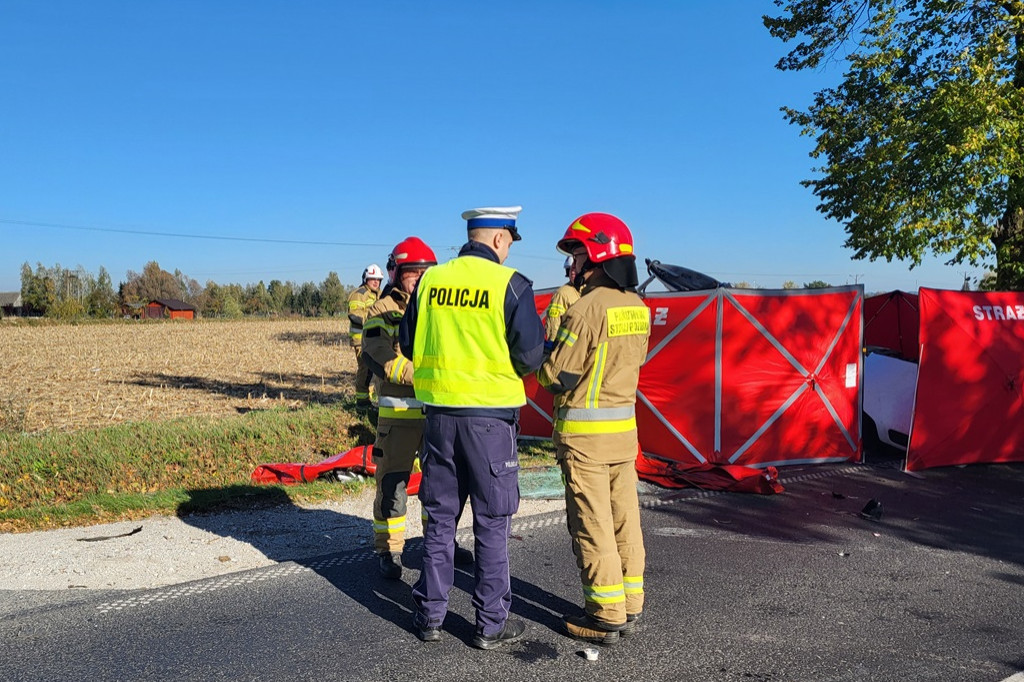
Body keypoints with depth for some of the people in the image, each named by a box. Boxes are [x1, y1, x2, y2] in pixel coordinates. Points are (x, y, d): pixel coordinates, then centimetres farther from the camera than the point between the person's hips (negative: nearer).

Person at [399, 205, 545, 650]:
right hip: (490, 415, -4)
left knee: (439, 518, 15)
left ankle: (430, 616, 24)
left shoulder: (431, 280, 3)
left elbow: (408, 345, 10)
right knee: (492, 522, 8)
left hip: (439, 410, 4)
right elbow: (530, 355, -10)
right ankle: (491, 624, 17)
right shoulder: (510, 284, -10)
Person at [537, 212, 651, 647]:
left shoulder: (588, 307, -18)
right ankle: (629, 606, 24)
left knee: (591, 525, 2)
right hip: (624, 427, 8)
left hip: (584, 431, -8)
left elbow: (555, 377, -16)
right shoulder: (637, 307, 7)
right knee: (624, 519, 14)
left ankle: (606, 616, 10)